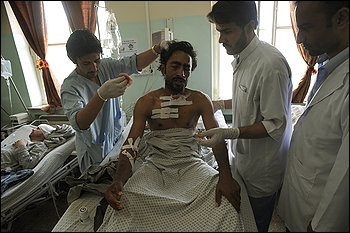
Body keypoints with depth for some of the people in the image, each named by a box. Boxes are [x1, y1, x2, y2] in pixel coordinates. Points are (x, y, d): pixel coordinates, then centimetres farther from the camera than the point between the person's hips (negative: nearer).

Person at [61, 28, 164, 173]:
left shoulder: (105, 66, -8)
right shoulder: (70, 87, -25)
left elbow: (134, 63, -17)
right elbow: (79, 124, -40)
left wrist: (158, 49, -36)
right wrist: (102, 94, -57)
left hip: (116, 137, 5)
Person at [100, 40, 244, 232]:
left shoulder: (200, 100, 1)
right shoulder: (146, 102, -1)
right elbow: (131, 144, -8)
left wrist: (226, 176, -27)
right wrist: (118, 180, -27)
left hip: (190, 163, 1)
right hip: (155, 164, 0)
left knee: (221, 196, -26)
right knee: (126, 197, -29)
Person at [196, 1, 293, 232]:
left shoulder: (271, 63, -26)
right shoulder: (241, 57, 5)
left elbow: (275, 125, -24)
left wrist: (229, 133, -32)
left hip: (263, 165, -8)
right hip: (244, 155, 8)